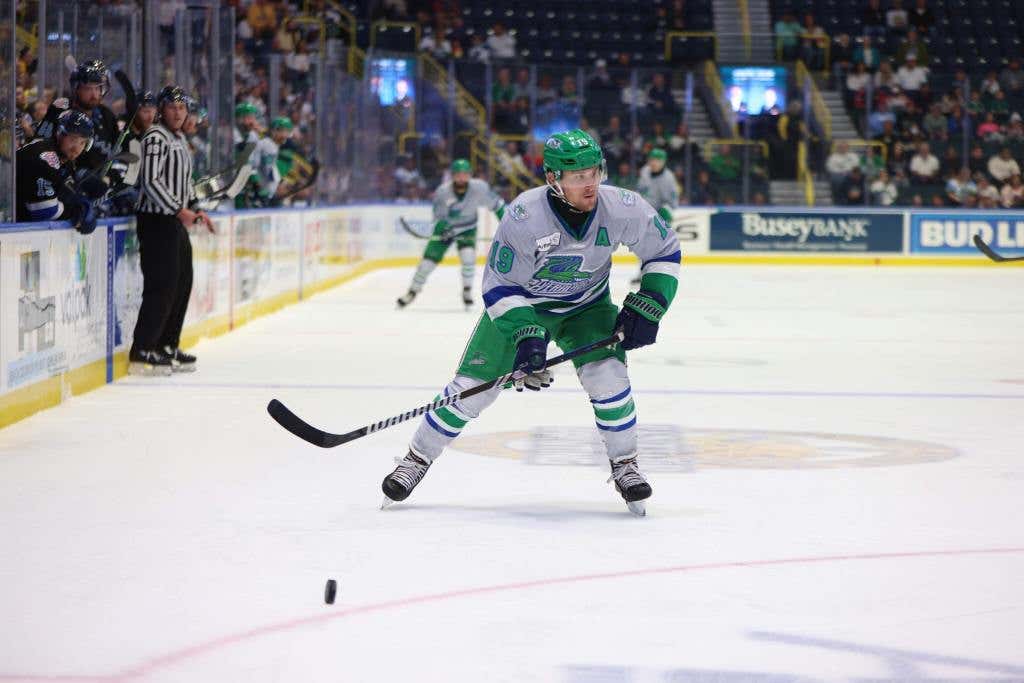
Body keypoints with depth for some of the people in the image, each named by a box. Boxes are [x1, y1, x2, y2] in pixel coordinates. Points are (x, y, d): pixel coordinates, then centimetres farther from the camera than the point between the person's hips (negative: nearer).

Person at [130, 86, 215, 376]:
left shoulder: (180, 139, 18)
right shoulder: (156, 138, -12)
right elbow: (151, 181, -20)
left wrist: (195, 209, 15)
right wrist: (179, 210, -20)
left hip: (176, 221, 10)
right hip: (156, 219, -10)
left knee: (183, 283, 12)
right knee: (162, 285, -12)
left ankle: (167, 346, 21)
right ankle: (141, 353, -9)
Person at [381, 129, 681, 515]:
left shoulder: (623, 208, -25)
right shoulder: (523, 216, -32)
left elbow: (664, 251, -6)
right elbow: (500, 285, -22)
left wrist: (646, 308, -14)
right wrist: (525, 335, -33)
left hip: (586, 306, 2)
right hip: (518, 303, -2)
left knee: (607, 376, -20)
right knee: (472, 387, -5)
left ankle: (624, 466, 1)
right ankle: (416, 460, 13)